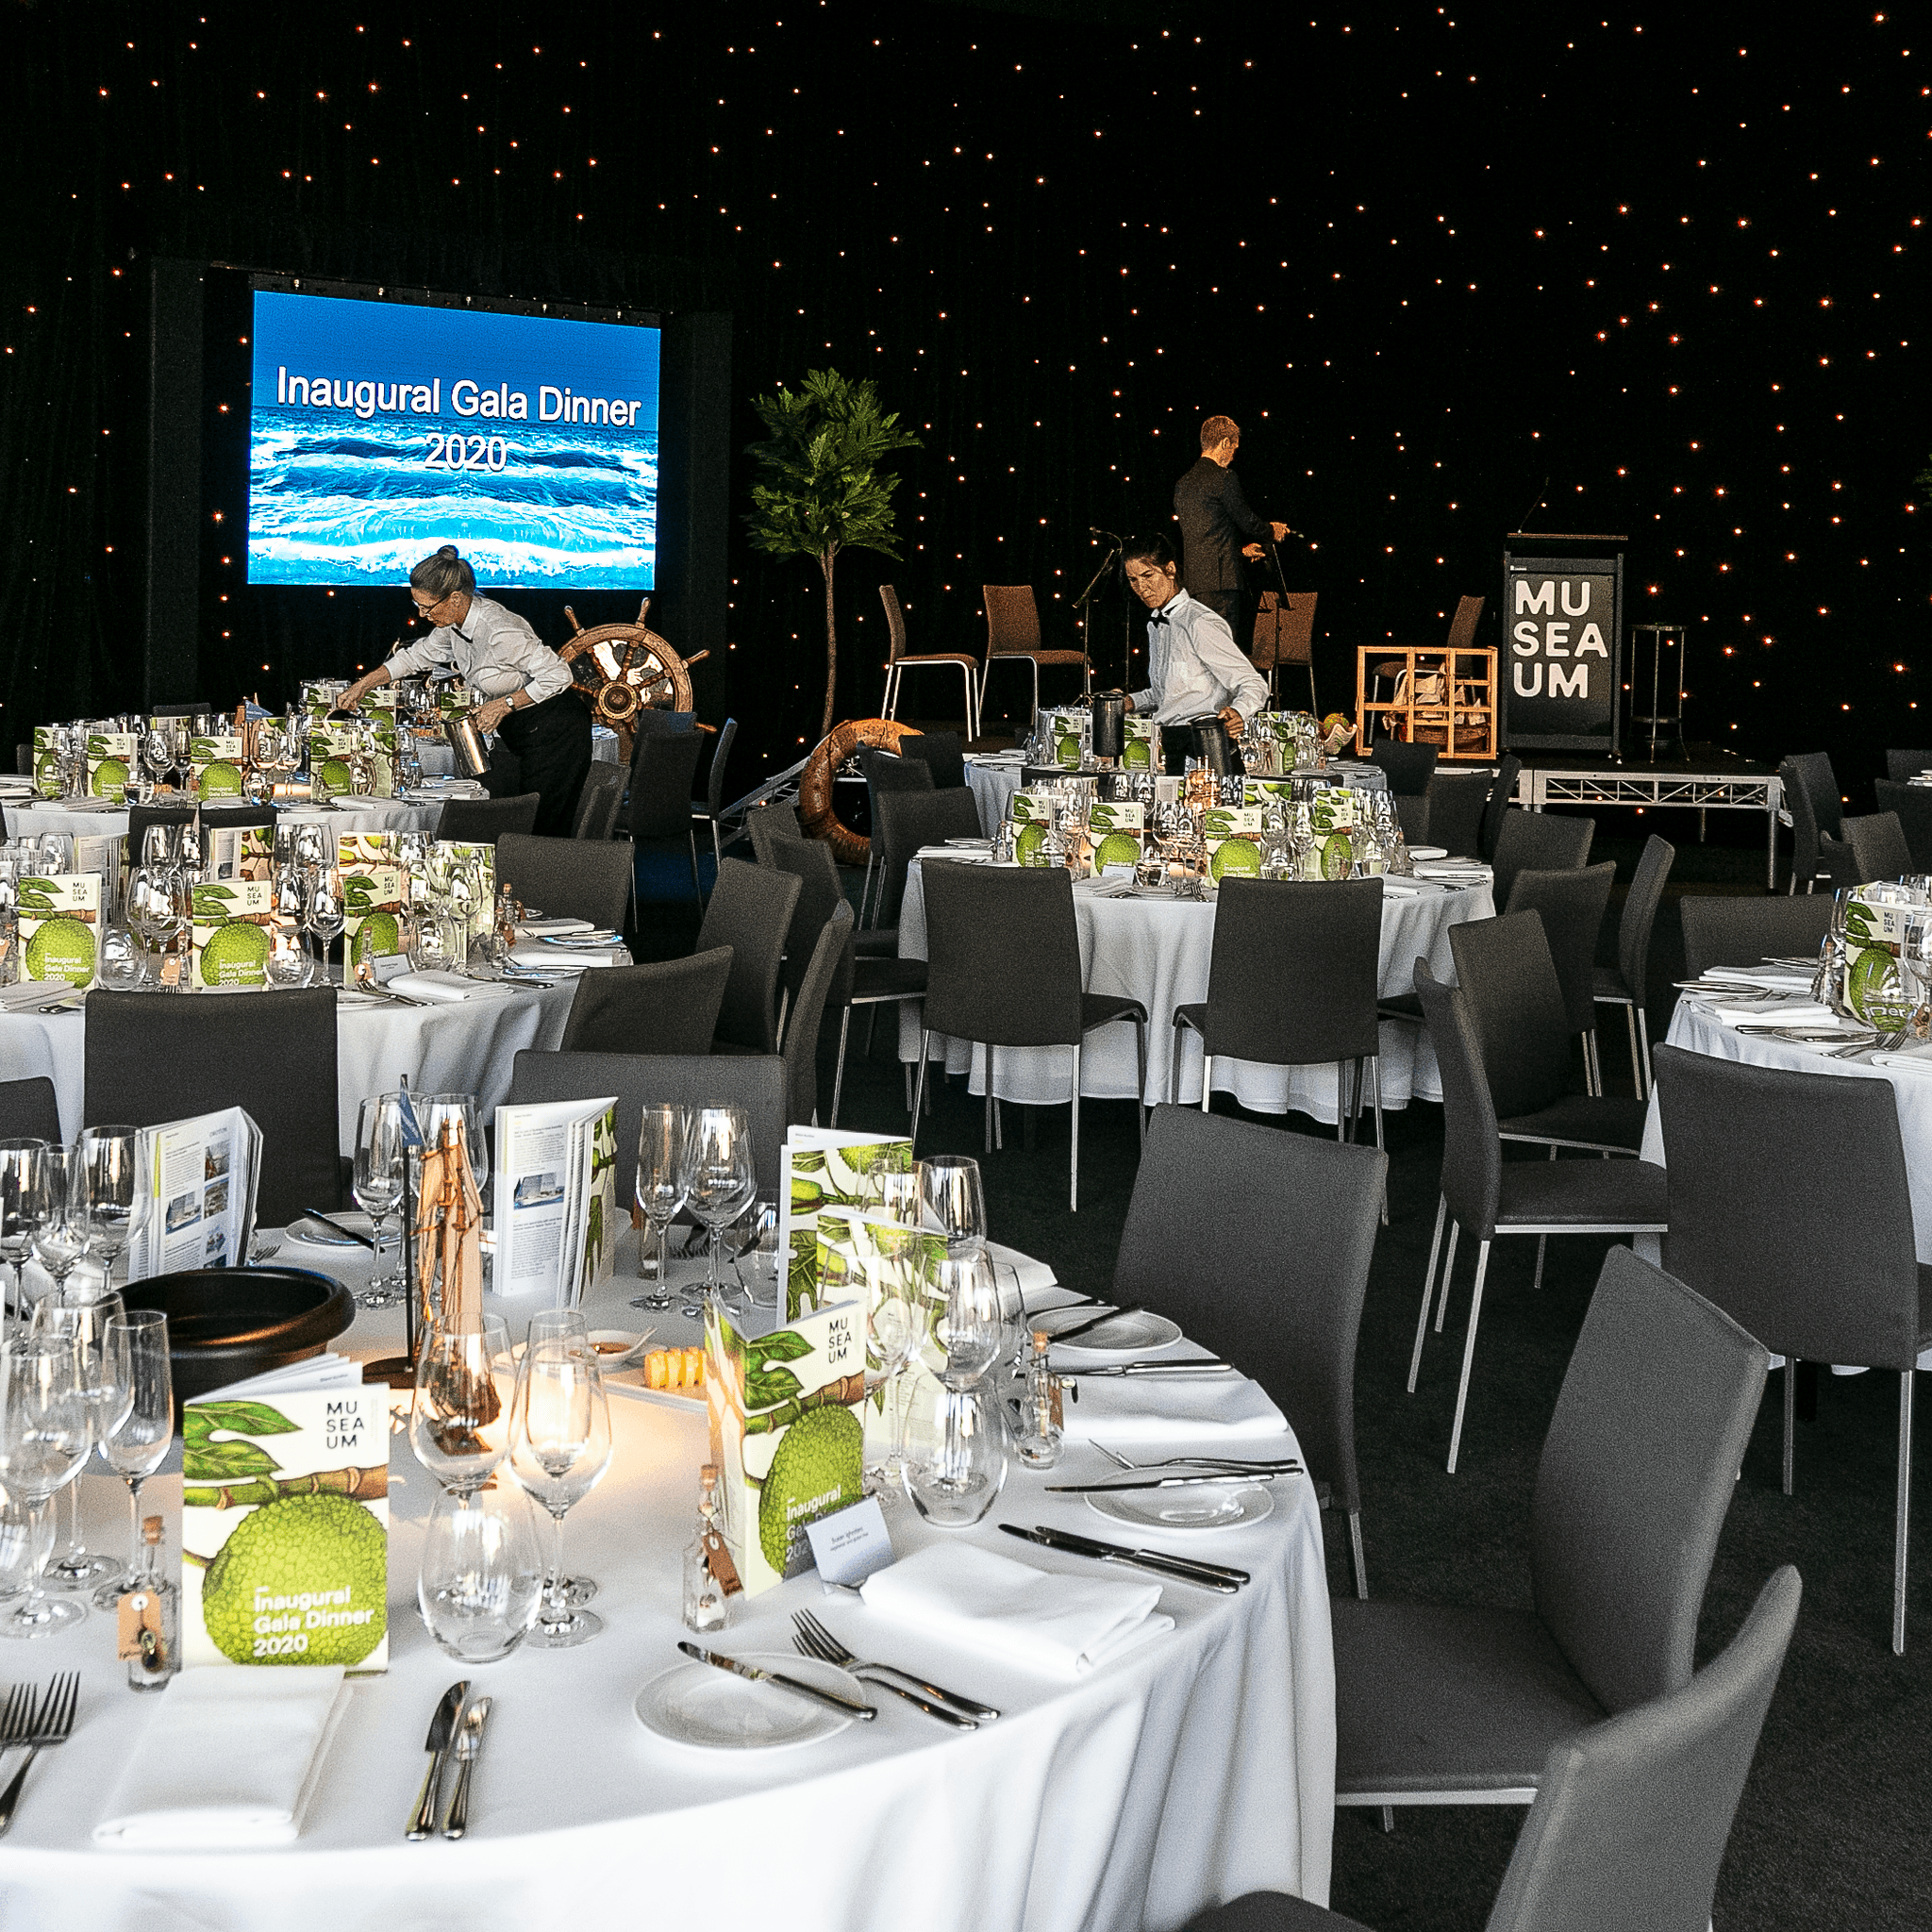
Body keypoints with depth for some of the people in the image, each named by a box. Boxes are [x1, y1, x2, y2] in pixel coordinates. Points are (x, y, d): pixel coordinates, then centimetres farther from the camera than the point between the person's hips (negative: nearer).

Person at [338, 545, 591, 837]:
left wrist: (503, 704, -21)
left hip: (555, 734, -9)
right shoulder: (455, 622, -1)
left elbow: (558, 676, -23)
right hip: (519, 732, 9)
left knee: (545, 829, -8)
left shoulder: (500, 632, -28)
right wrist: (362, 685, 12)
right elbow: (418, 655, 17)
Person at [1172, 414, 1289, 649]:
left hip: (1192, 580, 8)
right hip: (1220, 579, -8)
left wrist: (1240, 548, 29)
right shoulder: (1224, 478, -9)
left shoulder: (1183, 484, 17)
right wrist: (1272, 529, 18)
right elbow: (1247, 521, -3)